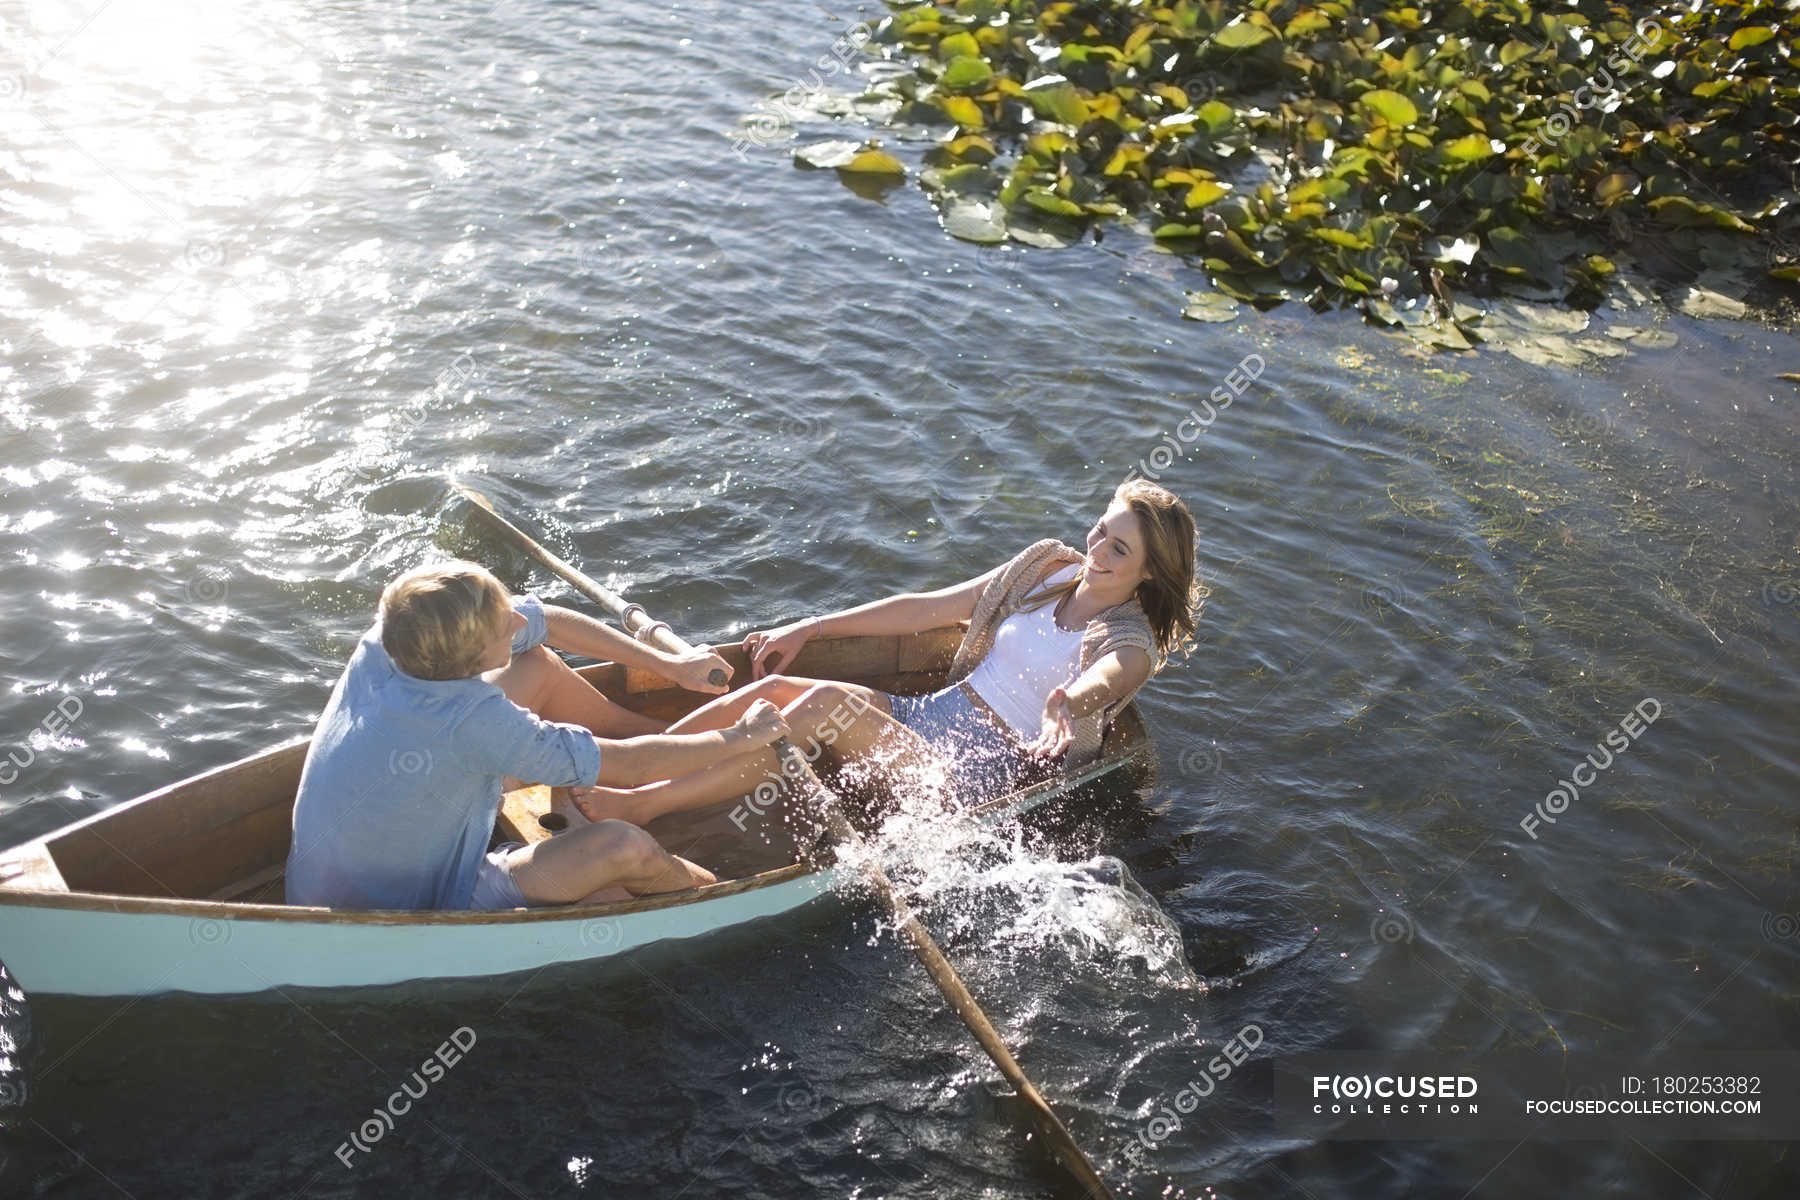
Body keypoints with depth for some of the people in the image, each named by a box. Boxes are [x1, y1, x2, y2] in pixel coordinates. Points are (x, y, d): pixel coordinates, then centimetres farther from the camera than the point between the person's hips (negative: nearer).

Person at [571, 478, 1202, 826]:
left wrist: (1062, 705, -57)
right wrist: (809, 629, 7)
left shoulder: (1130, 644, -7)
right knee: (775, 690, -16)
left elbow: (1093, 687, -32)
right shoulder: (1048, 568, 11)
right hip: (929, 715, 7)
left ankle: (637, 804, -31)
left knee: (829, 703, -29)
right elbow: (925, 610, 11)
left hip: (980, 771, -6)